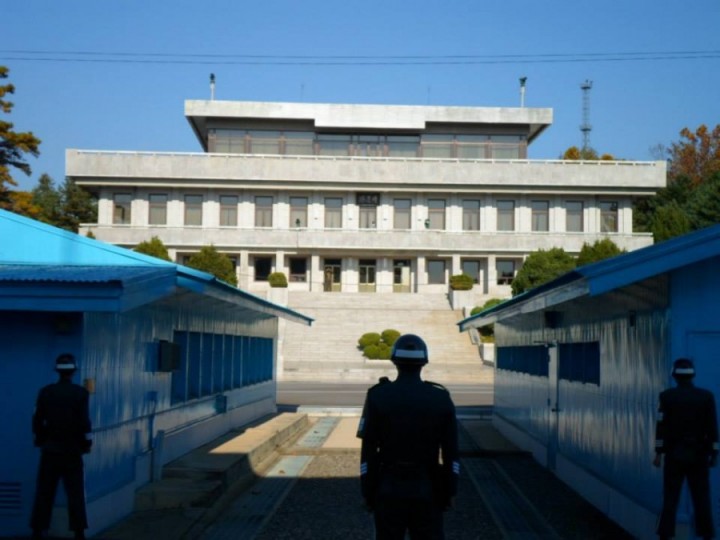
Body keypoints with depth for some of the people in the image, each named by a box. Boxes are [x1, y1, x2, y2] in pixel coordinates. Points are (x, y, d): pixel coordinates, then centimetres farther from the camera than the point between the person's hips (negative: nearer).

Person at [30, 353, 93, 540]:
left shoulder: (45, 392, -2)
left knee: (44, 492, 7)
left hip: (50, 449, 2)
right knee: (75, 492, 4)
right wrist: (87, 443, 2)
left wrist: (40, 441, 13)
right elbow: (84, 422, -10)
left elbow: (37, 420, 0)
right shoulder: (81, 393, -8)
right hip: (72, 450, -2)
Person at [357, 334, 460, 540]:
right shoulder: (442, 398, -5)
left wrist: (367, 492, 0)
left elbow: (368, 451, -8)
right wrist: (450, 491, 7)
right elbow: (450, 452, -2)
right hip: (428, 489, 1)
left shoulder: (378, 396, -9)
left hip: (389, 488, -1)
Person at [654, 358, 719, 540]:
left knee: (670, 498, 4)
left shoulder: (667, 396, -7)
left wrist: (658, 453, -2)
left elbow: (661, 427, -8)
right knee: (702, 499, 7)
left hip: (675, 455, -1)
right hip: (698, 456, 1)